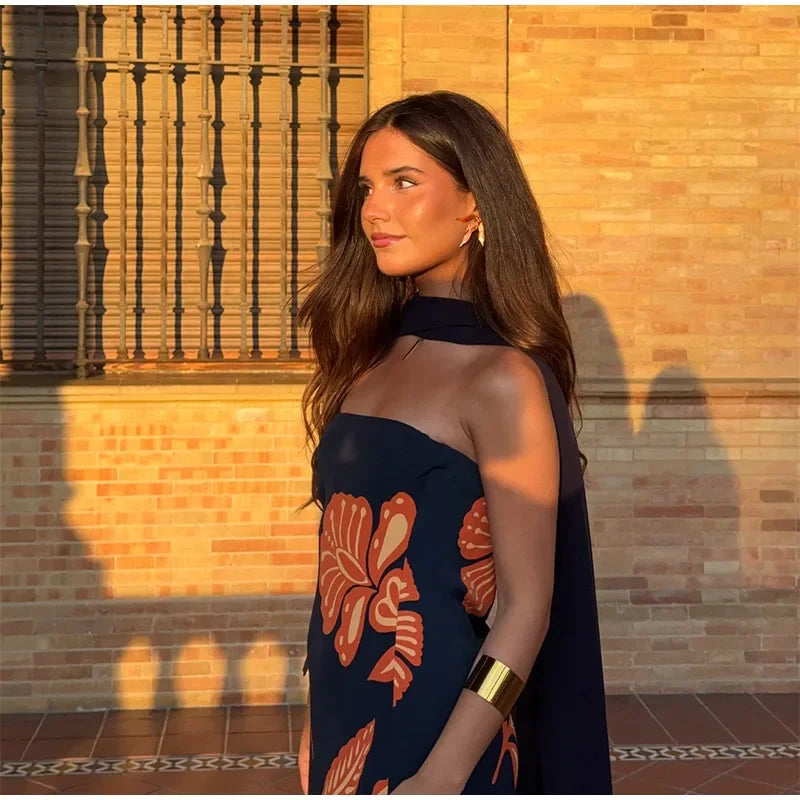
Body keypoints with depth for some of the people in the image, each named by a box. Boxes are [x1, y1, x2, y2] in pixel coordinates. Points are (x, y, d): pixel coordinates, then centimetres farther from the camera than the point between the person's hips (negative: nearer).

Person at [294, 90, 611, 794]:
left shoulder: (503, 378, -15)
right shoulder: (374, 358, 5)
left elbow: (526, 608, -16)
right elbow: (352, 556, 9)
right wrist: (318, 727, 11)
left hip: (434, 726, -6)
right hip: (347, 722, 6)